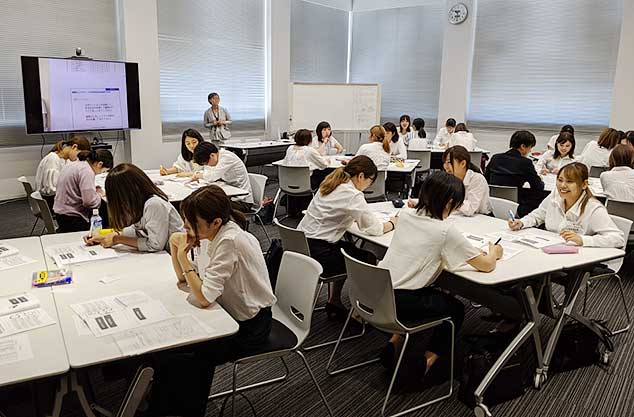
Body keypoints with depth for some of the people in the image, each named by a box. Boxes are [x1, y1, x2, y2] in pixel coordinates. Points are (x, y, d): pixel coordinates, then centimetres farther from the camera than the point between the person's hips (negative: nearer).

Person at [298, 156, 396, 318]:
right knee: (368, 259, 13)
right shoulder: (353, 195, -16)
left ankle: (334, 303, 32)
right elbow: (374, 228, -13)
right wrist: (391, 223, 8)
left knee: (350, 249, 30)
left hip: (301, 245, 9)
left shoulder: (331, 183, 10)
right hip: (318, 255, -9)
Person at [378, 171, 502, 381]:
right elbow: (486, 265, -7)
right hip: (400, 303, -6)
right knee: (456, 309, 22)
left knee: (436, 294, 32)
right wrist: (494, 252, 17)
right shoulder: (445, 230, -13)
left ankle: (395, 344, 24)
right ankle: (428, 360, 17)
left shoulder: (405, 216, 5)